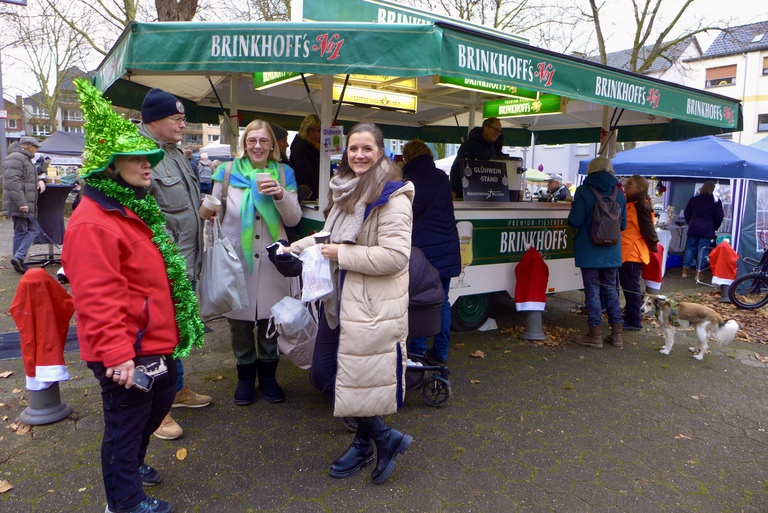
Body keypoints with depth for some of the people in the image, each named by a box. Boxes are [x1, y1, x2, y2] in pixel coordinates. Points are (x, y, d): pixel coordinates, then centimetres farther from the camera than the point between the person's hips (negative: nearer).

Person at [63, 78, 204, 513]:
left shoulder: (136, 209, 12)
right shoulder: (92, 224, -22)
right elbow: (98, 298, -27)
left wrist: (179, 321, 23)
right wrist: (117, 355, -28)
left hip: (156, 341, 10)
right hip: (125, 353, -10)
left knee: (160, 402, 26)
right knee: (126, 420, 8)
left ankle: (132, 461, 50)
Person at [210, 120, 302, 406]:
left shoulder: (284, 174, 7)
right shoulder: (228, 171, 4)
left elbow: (294, 219, 3)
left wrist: (281, 195, -14)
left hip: (272, 259, 1)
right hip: (236, 257, 0)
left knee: (270, 318, 6)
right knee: (239, 319, 6)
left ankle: (267, 375, 26)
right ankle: (245, 376, 26)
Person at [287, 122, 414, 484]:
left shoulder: (391, 197, -16)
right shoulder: (345, 191, 12)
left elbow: (395, 256, -25)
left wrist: (341, 254, -18)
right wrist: (295, 247, 12)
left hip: (372, 306, -9)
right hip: (339, 299, 10)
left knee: (356, 382, 1)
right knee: (322, 376, 15)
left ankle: (366, 443, 29)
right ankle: (374, 440, 33)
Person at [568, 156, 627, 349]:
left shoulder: (583, 191, -11)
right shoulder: (619, 193, 3)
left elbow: (575, 221, -14)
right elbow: (623, 224, 8)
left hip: (589, 250, -4)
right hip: (612, 251, 5)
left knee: (593, 290, 2)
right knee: (610, 289, 14)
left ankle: (595, 335, 8)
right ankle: (616, 333, 20)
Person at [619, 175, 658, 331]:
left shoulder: (641, 206, -15)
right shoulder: (628, 203, 15)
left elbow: (648, 229, -17)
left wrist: (653, 247, -11)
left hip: (633, 253, -10)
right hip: (625, 252, 10)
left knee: (631, 287, -4)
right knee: (627, 285, 17)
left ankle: (634, 321, 4)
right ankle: (630, 317, 28)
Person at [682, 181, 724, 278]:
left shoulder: (693, 199, 4)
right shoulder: (716, 201, -4)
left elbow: (686, 214, 8)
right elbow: (719, 217, -2)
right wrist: (714, 228, 13)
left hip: (693, 228, 3)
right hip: (707, 230, -3)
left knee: (690, 249, 9)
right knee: (702, 251, 0)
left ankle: (686, 270, 10)